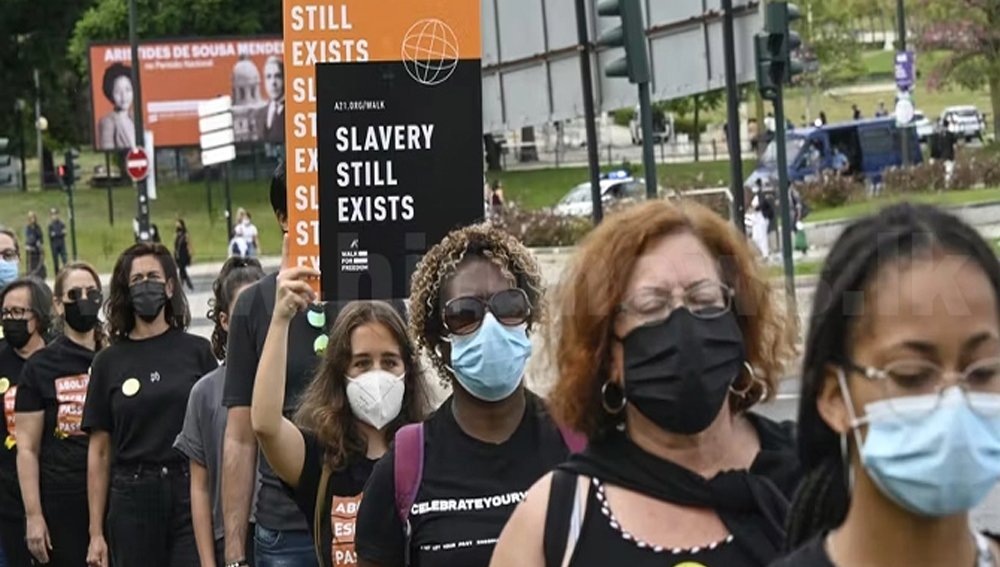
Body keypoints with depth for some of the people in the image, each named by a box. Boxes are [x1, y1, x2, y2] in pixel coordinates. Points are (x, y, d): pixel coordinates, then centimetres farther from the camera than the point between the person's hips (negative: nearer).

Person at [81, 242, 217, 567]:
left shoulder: (197, 351, 5)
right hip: (133, 501, 1)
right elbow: (99, 452, 7)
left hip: (192, 493, -1)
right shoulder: (109, 362, 6)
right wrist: (96, 532, 4)